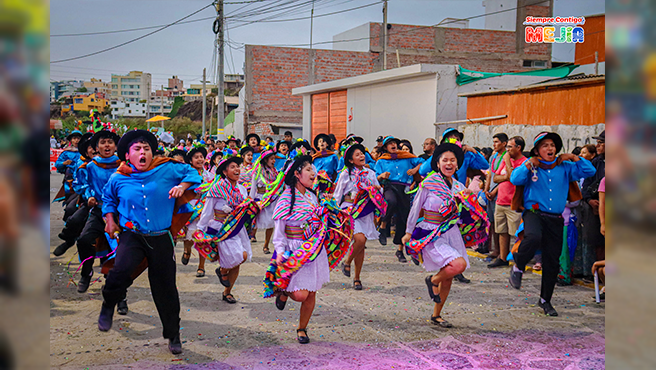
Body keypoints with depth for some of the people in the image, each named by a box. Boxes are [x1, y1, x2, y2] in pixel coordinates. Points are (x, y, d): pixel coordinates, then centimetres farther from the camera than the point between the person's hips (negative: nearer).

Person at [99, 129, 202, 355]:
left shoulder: (167, 170, -3)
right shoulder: (118, 179, 3)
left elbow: (192, 173, 11)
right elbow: (108, 199, 23)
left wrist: (182, 186, -7)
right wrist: (110, 220, 11)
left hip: (161, 238, 1)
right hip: (132, 235, 0)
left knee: (166, 289, 7)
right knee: (121, 271, -30)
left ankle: (173, 336, 26)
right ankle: (108, 306, 3)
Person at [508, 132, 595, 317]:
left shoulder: (564, 167, 12)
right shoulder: (530, 166, 5)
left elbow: (589, 171, 9)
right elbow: (515, 179, -11)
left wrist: (573, 157, 3)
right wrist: (529, 164, -11)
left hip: (556, 219, 4)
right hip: (534, 213, -4)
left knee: (552, 262, 6)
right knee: (533, 238, -38)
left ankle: (545, 300, 24)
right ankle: (518, 267, -10)